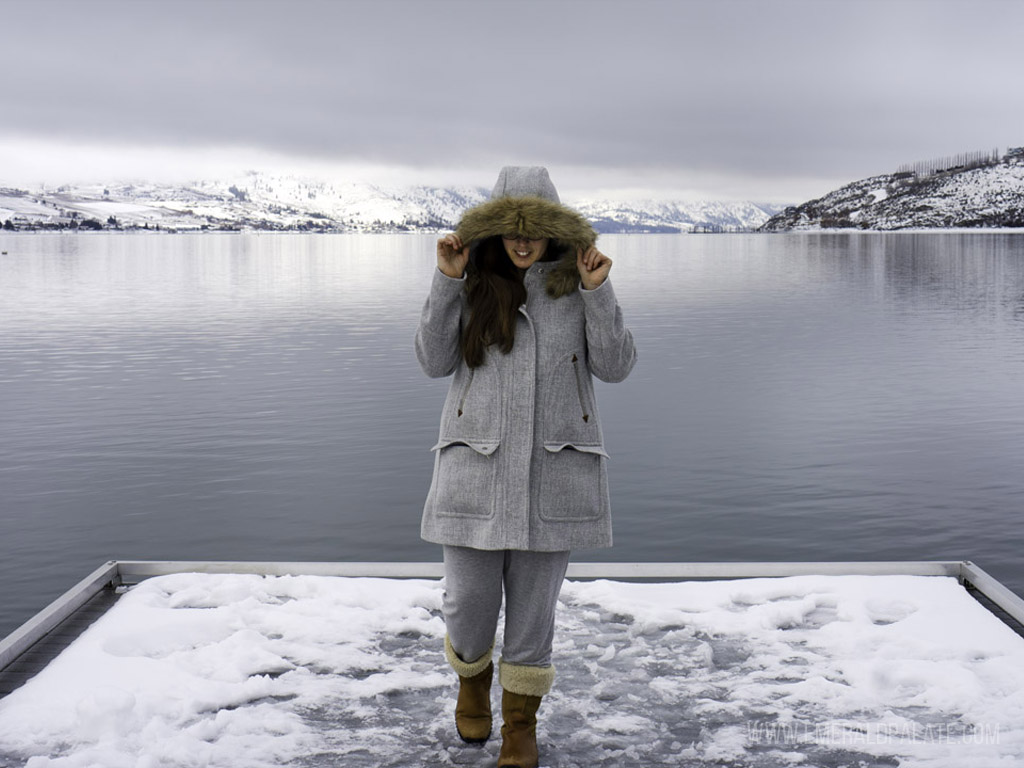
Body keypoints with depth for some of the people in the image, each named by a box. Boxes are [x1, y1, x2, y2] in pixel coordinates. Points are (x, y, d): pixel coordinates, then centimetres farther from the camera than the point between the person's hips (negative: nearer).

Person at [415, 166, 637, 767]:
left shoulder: (577, 281, 3)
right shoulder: (474, 282, 4)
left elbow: (615, 367, -2)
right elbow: (434, 362, -1)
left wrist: (599, 293, -13)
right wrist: (447, 281, -9)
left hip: (554, 465, 0)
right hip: (477, 463, 0)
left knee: (534, 603, 8)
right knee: (468, 603, 2)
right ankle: (473, 676, 37)